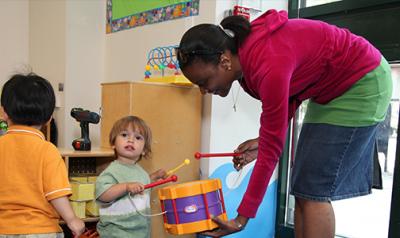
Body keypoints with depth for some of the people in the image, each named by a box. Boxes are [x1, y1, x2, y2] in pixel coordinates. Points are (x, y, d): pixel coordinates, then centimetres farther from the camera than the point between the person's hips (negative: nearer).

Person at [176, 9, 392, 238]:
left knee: (313, 191, -11)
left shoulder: (268, 65, -35)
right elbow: (289, 95, 6)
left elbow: (272, 150, -29)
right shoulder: (243, 55, -7)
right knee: (304, 189, 6)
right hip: (331, 89, 9)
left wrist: (242, 217, -23)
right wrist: (261, 141, -7)